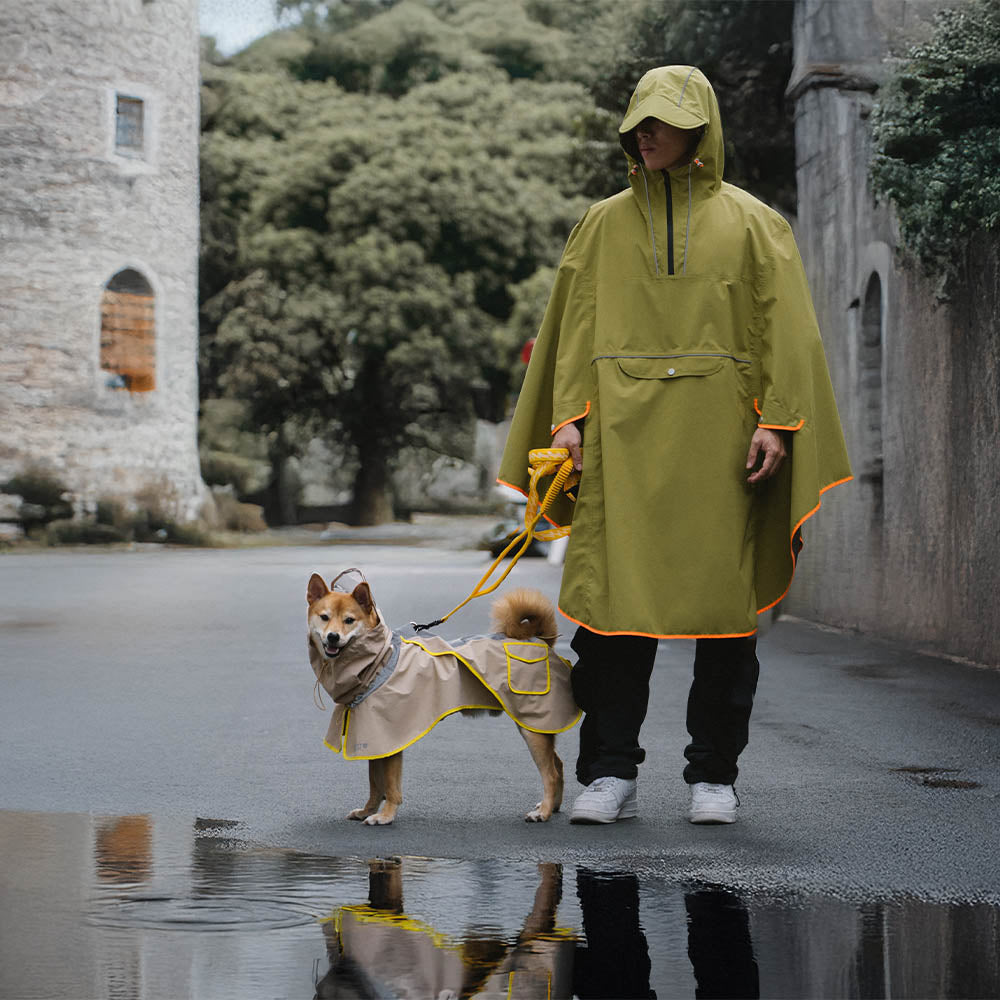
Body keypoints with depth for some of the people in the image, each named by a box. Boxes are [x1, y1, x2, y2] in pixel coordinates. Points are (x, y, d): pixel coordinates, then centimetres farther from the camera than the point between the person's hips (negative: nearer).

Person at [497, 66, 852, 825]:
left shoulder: (750, 223, 10)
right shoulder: (605, 224, 15)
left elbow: (786, 330, 4)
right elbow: (576, 326, 12)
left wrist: (777, 421, -8)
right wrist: (568, 416, -1)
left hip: (718, 434, -1)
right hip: (623, 434, 1)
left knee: (721, 602, 0)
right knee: (614, 598, -6)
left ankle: (714, 776, 9)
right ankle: (610, 774, -1)